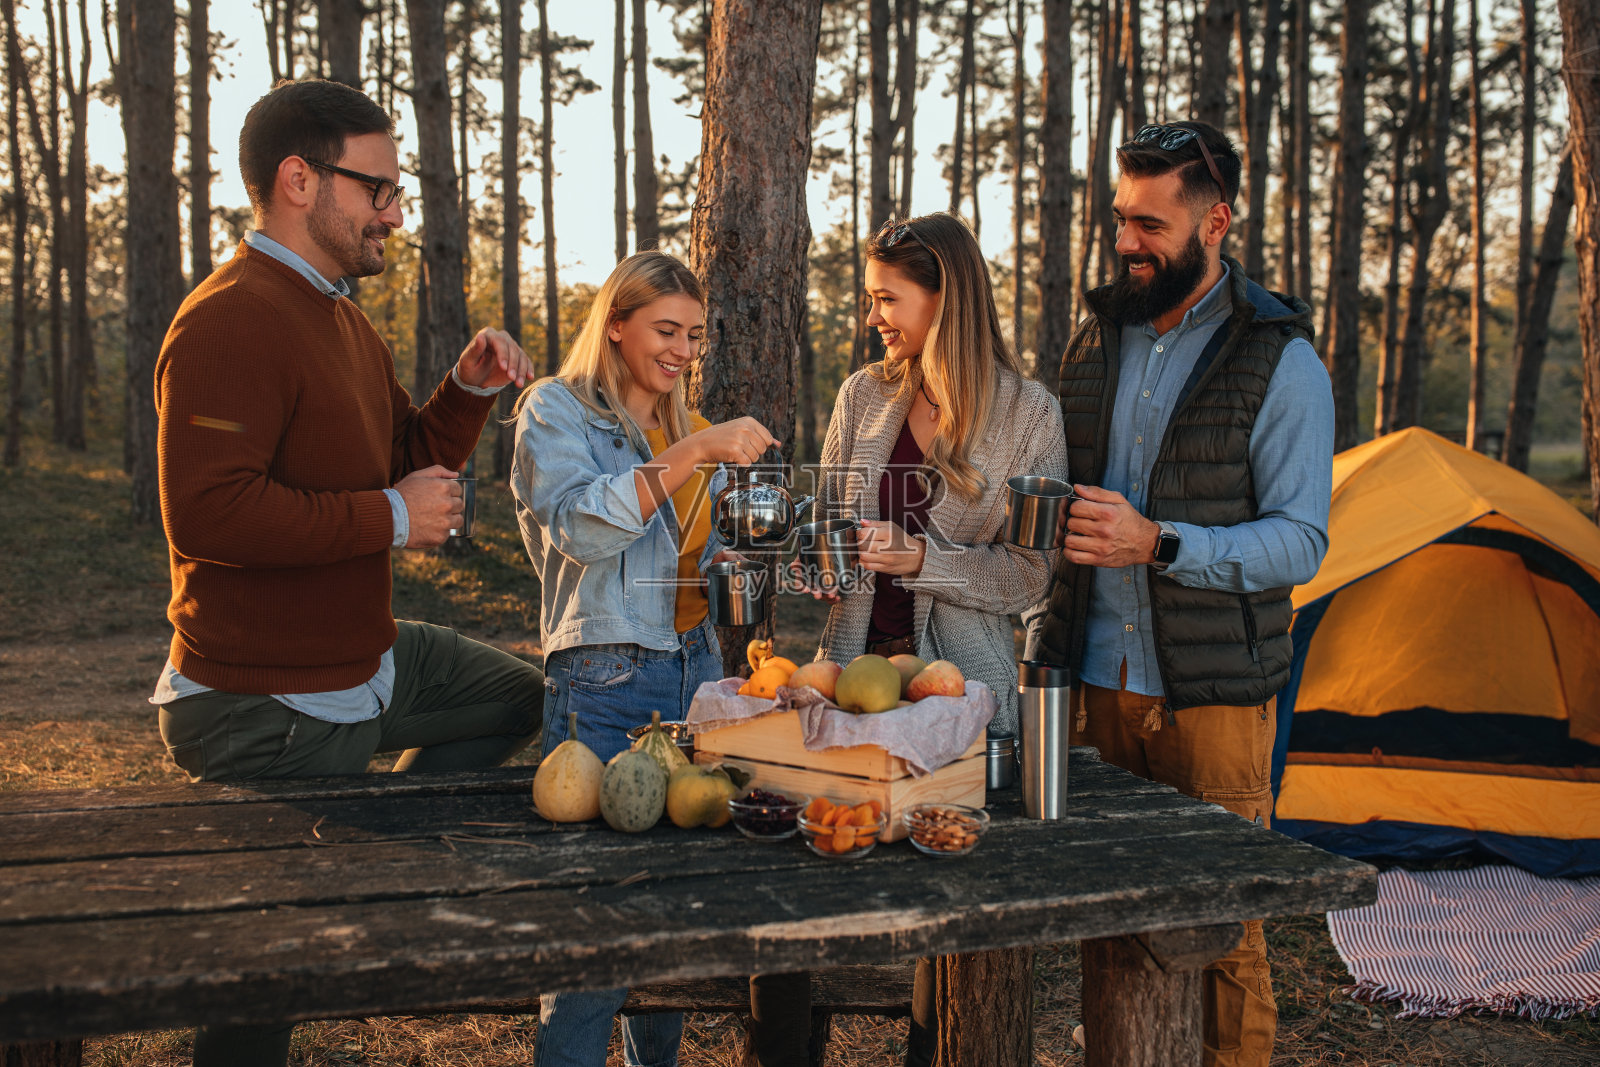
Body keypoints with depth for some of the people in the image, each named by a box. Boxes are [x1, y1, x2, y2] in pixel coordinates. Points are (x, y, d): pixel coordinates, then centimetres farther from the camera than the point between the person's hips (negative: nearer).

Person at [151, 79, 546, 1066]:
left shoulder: (343, 322, 12)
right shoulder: (232, 320, -21)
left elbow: (409, 462, 20)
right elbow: (208, 511, -31)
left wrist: (468, 390, 1)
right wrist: (389, 517, -23)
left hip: (363, 662, 9)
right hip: (270, 708, -9)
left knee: (517, 697, 22)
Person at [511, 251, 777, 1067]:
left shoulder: (682, 430, 17)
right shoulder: (557, 410, -2)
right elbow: (581, 528, -20)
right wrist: (692, 454, -24)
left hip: (695, 671, 7)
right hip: (605, 685, -6)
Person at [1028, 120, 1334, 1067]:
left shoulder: (1280, 360, -7)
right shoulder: (1099, 334, 10)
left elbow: (1300, 542, -12)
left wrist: (1157, 544, -25)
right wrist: (1045, 631, 15)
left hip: (1211, 694, -5)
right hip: (1095, 679, 5)